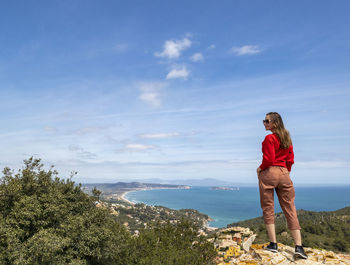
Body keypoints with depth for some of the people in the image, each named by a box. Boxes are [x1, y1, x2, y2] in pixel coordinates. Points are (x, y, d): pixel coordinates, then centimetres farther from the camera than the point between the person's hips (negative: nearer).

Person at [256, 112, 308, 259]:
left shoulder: (269, 138, -9)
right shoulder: (287, 137, 13)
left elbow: (269, 160, -15)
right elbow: (290, 159, 13)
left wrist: (260, 169, 1)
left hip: (269, 173, -6)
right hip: (284, 173, 6)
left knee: (268, 209, 4)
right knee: (290, 209, 7)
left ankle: (273, 244, 7)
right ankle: (298, 246, 5)